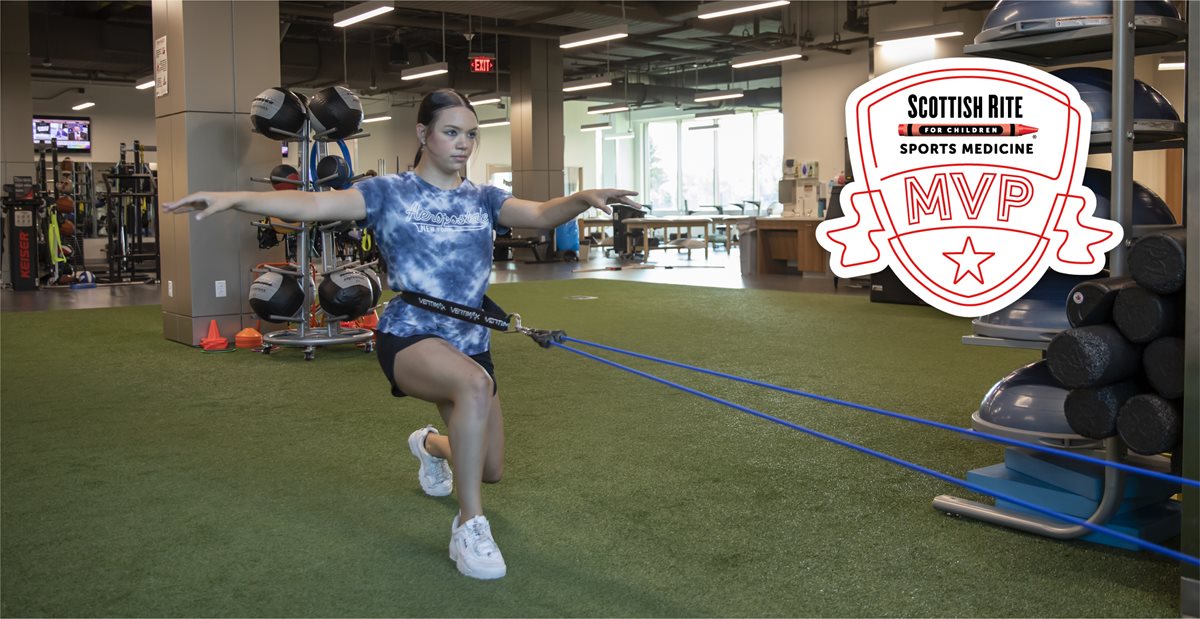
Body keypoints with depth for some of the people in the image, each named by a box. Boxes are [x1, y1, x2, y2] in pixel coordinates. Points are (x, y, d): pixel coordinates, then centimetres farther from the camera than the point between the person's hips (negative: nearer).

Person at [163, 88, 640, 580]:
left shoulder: (483, 199, 5)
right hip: (408, 336, -5)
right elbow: (313, 204, -16)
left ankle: (431, 444, 50)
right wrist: (233, 198, -30)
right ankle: (469, 525, -23)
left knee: (491, 470, 13)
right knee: (476, 384, -39)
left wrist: (583, 198, -33)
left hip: (470, 343, 5)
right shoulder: (389, 193, -4)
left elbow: (540, 214, -12)